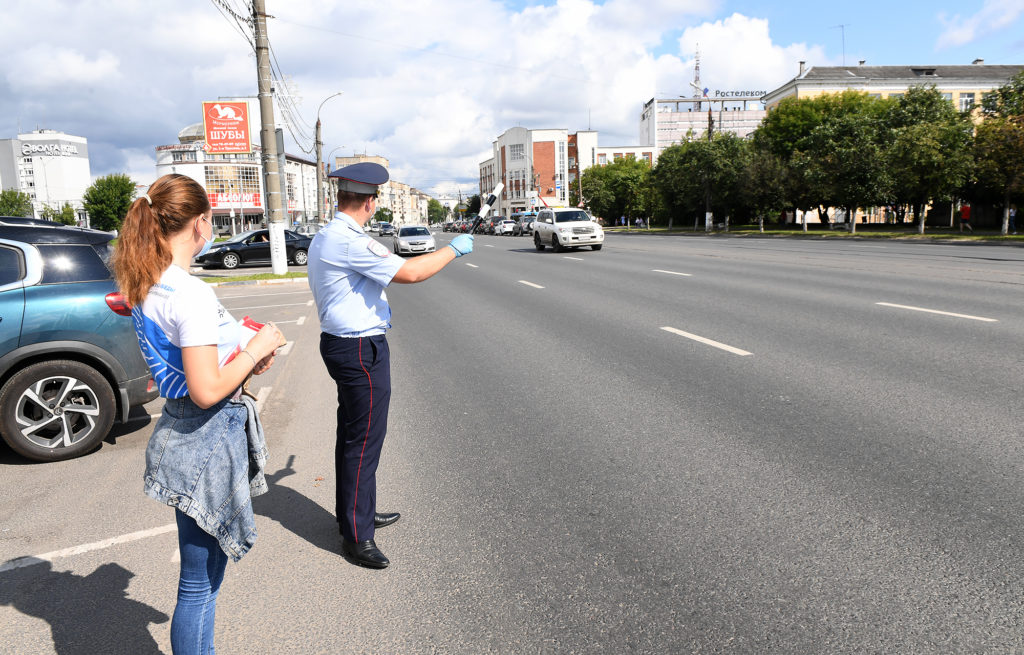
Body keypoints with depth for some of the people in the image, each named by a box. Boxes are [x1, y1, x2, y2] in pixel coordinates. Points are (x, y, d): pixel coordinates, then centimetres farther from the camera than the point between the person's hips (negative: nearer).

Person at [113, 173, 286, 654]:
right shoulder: (191, 293, -22)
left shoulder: (144, 286, 7)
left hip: (181, 431, 10)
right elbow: (207, 391, -25)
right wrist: (256, 348, -12)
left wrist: (244, 359, 9)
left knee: (206, 571, 24)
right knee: (199, 582, 7)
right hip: (207, 439, -10)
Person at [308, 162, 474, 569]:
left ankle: (357, 514, 36)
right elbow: (410, 273, -26)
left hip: (337, 341, 11)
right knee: (363, 440, -2)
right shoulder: (351, 242, -21)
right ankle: (357, 536, 10)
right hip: (361, 350, -11)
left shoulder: (322, 239, 11)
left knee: (352, 436, 20)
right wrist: (454, 249, -12)